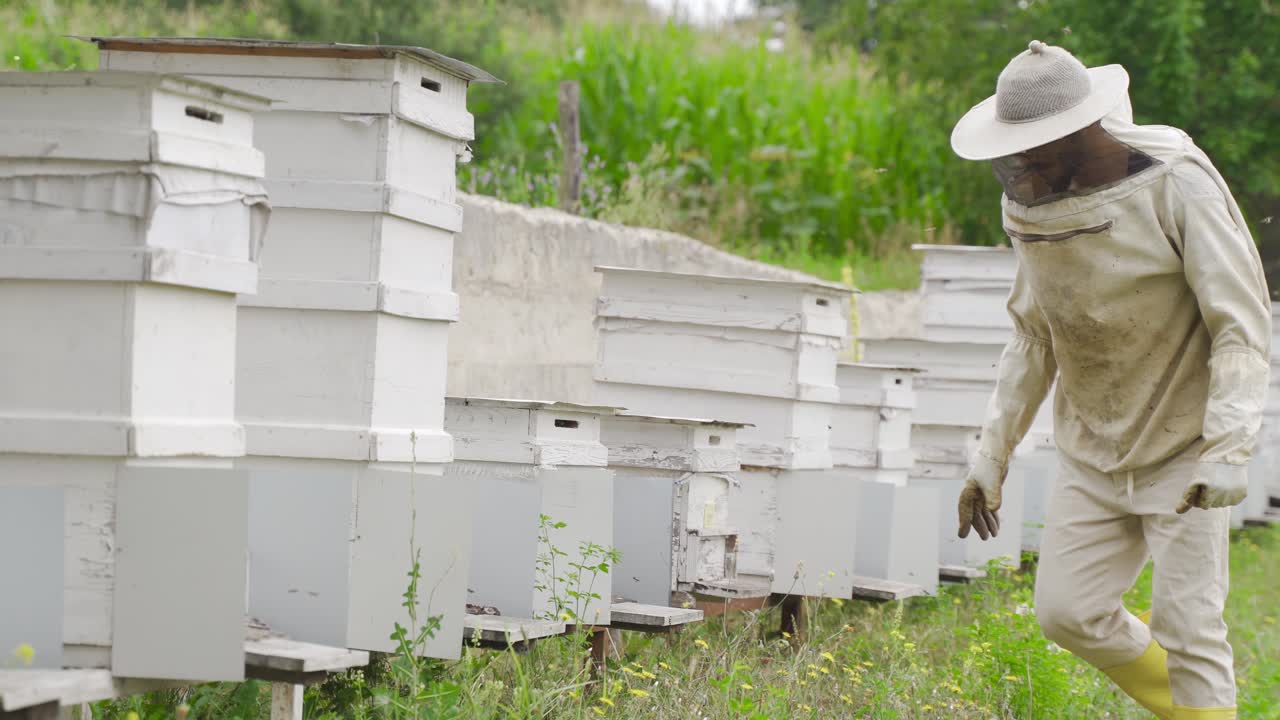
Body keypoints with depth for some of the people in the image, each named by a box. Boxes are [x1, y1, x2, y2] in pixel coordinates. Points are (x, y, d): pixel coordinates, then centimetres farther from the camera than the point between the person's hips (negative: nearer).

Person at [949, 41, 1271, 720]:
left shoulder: (1177, 183, -19)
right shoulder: (1032, 203, -1)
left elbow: (1241, 325, -20)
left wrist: (1227, 450, -30)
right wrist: (991, 454, 7)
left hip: (1183, 446, -6)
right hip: (1093, 452, 6)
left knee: (1187, 626, -9)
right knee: (1068, 611, 3)